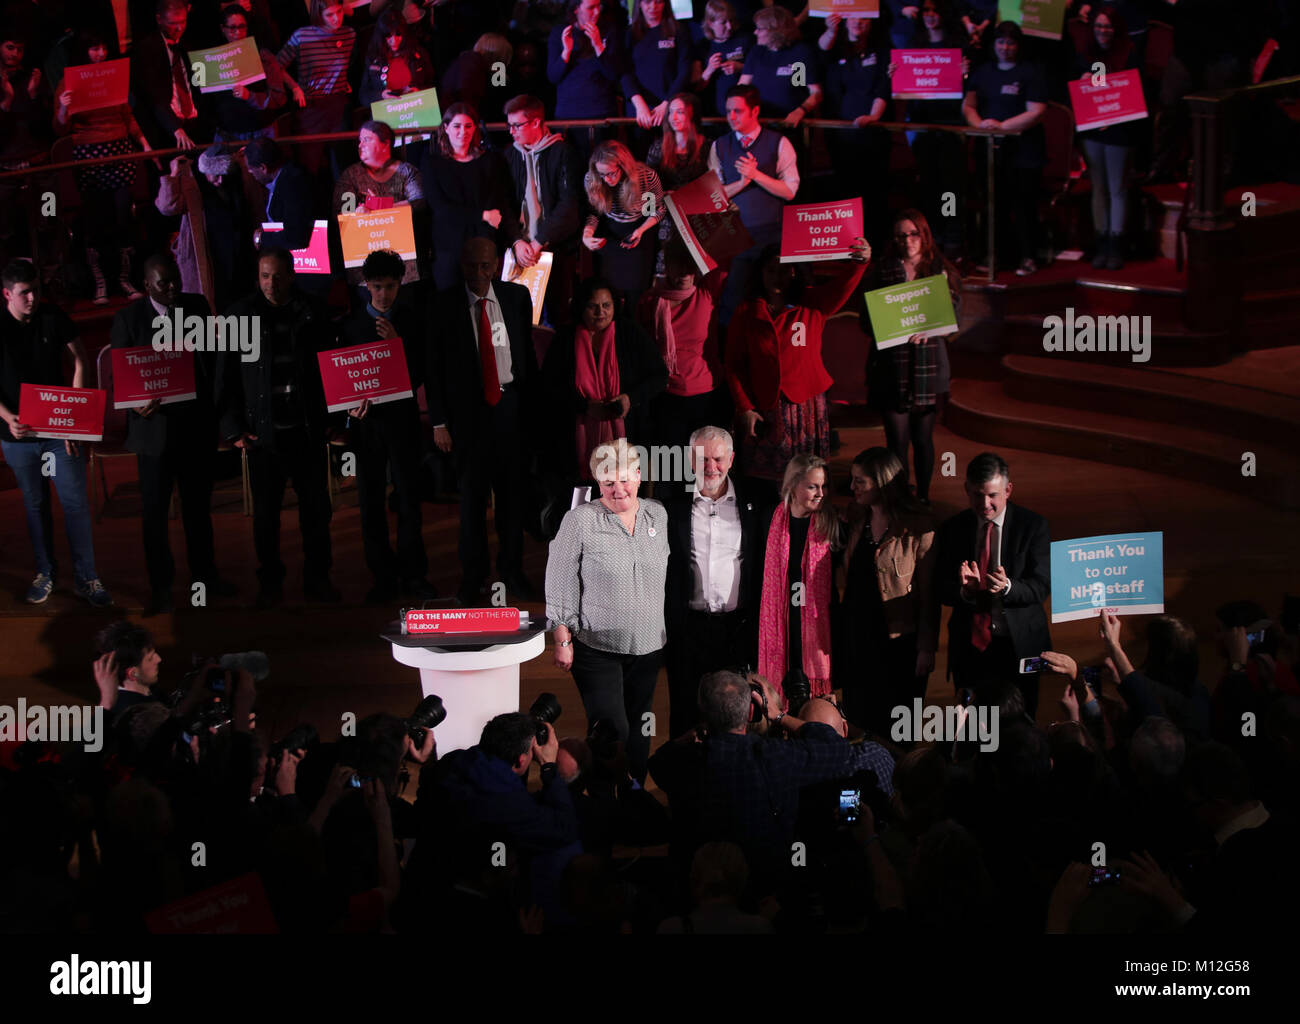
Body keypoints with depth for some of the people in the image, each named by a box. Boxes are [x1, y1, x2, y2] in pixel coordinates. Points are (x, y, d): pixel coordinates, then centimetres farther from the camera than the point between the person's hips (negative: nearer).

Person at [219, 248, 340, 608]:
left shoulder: (311, 313, 5)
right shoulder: (241, 315, 0)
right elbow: (228, 375, 0)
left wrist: (332, 418, 3)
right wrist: (232, 427, -5)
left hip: (307, 429, 1)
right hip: (264, 431, -1)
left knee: (316, 508, 6)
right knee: (266, 514, 4)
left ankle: (317, 579, 18)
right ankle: (270, 585, 15)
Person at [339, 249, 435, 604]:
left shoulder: (412, 319, 4)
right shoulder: (352, 323, 6)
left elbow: (419, 374, 0)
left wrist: (398, 343, -14)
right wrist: (353, 403, -11)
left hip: (402, 417, -1)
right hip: (366, 420, 1)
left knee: (408, 500, 0)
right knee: (371, 503, 1)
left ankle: (413, 575, 8)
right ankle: (384, 577, 8)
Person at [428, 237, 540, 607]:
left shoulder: (516, 297, 3)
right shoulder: (444, 305, -4)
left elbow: (528, 354, 8)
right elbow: (434, 365, -2)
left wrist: (533, 406, 3)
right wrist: (439, 421, -5)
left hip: (510, 406, 2)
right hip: (467, 408, -2)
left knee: (512, 491, 7)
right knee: (472, 494, 3)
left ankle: (512, 570, 20)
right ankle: (472, 578, 12)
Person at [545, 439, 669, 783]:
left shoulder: (657, 515, 5)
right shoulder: (580, 521, -9)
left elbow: (669, 574, 15)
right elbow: (560, 584, -5)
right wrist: (563, 641, -7)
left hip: (648, 647, 5)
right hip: (596, 648, -4)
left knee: (639, 734, 11)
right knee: (612, 732, -10)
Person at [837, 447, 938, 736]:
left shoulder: (918, 528, -13)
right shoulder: (856, 517, 6)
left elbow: (928, 593, -9)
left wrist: (926, 648, -9)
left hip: (897, 640, -6)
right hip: (856, 633, 6)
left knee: (893, 726, 3)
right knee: (858, 719, 11)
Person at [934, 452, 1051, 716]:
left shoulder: (1033, 526, -5)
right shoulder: (952, 529, 2)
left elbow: (1041, 587, -10)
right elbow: (942, 590, -1)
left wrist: (1007, 587, -31)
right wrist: (965, 590, -25)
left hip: (1020, 644, -1)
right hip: (970, 645, 1)